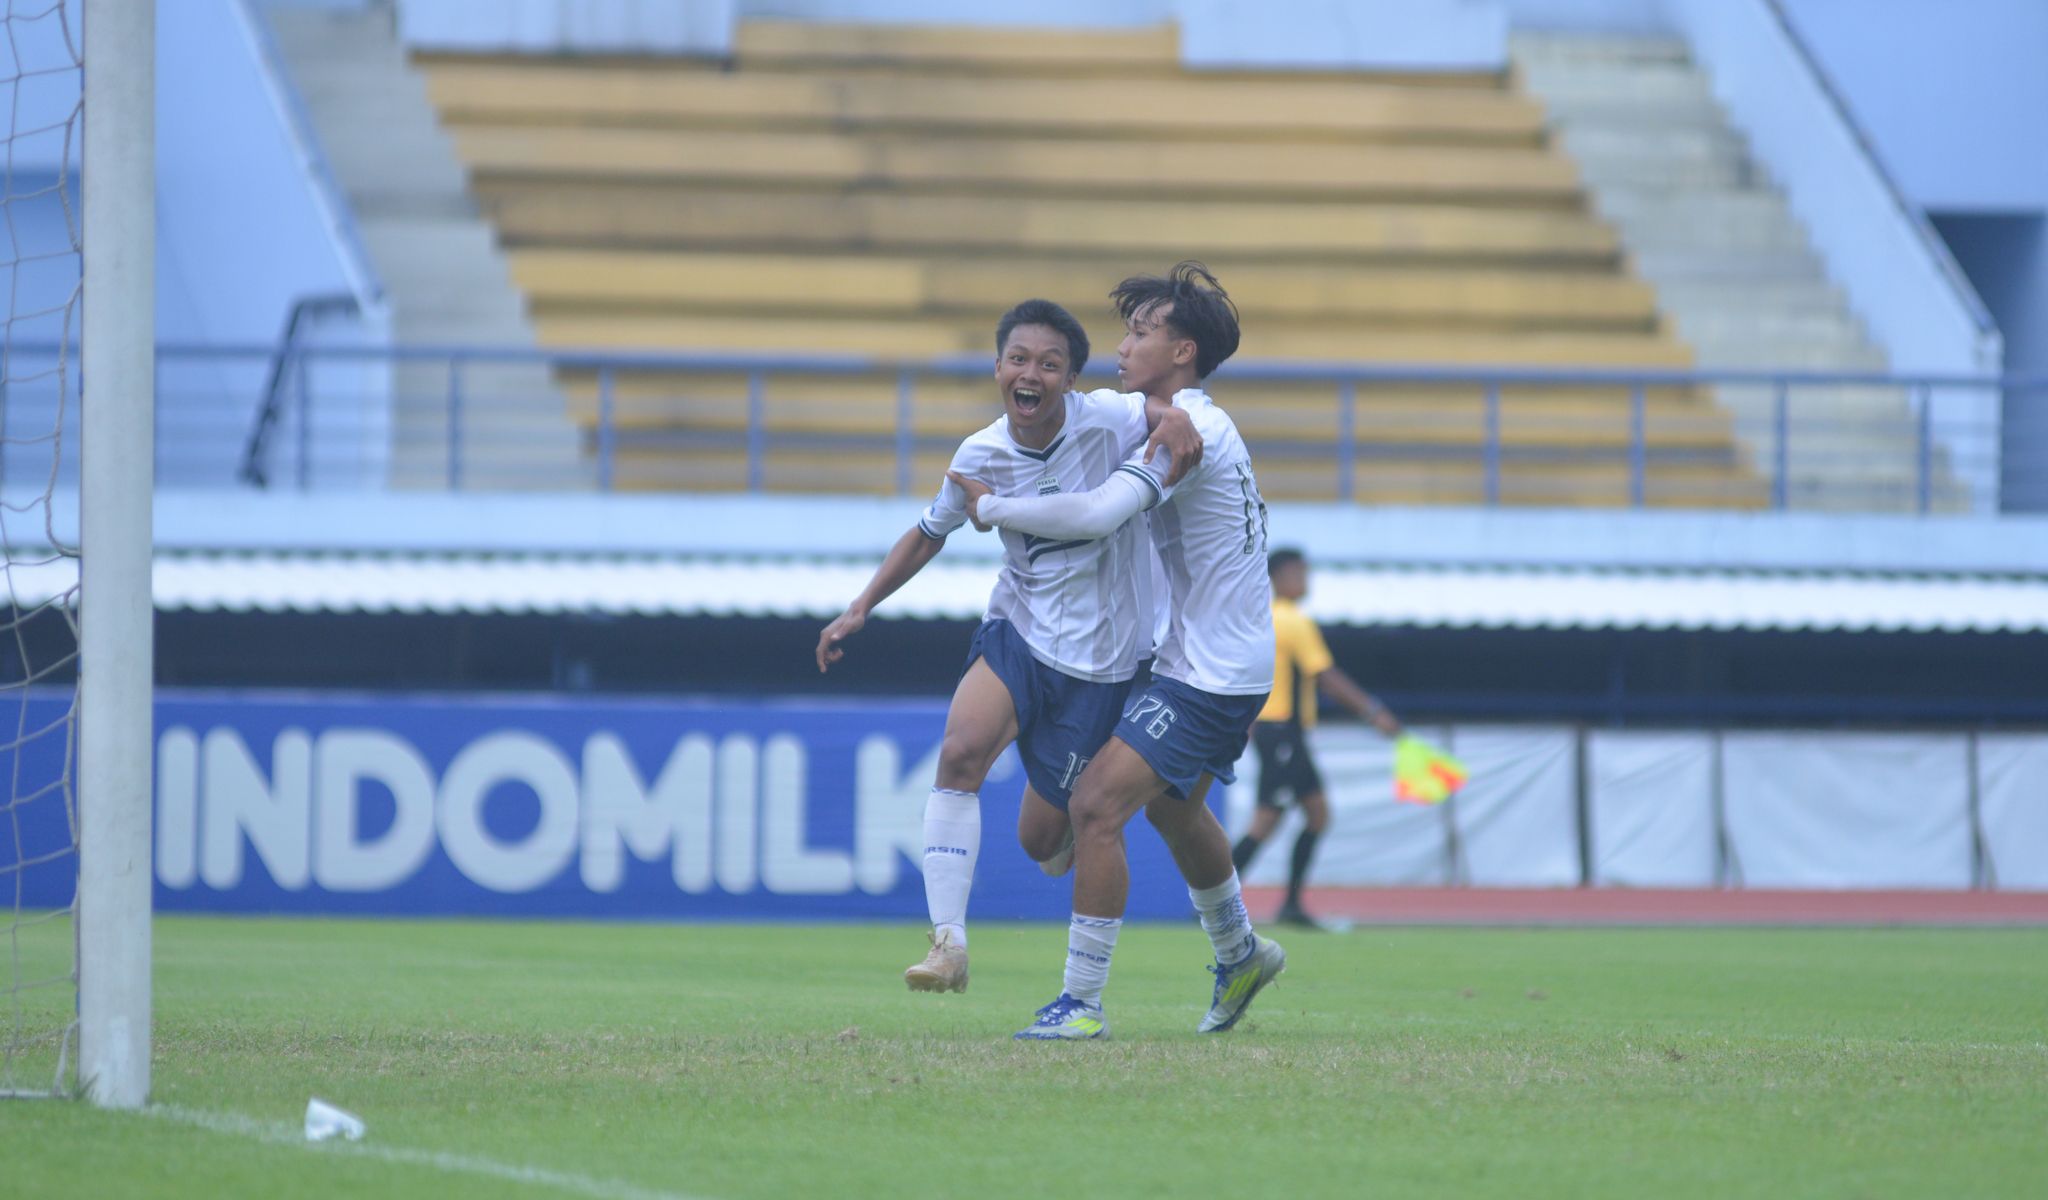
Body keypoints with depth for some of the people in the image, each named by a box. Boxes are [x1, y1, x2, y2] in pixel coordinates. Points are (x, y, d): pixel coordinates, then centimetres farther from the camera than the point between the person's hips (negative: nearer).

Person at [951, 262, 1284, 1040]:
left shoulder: (1188, 430, -20)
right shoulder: (1199, 425, 13)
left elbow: (1097, 515, -32)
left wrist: (993, 507, -20)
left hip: (1209, 676, -11)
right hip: (1222, 666, 11)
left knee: (1098, 804, -17)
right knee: (1172, 806, 29)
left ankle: (1082, 1003, -15)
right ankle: (1240, 955, 49)